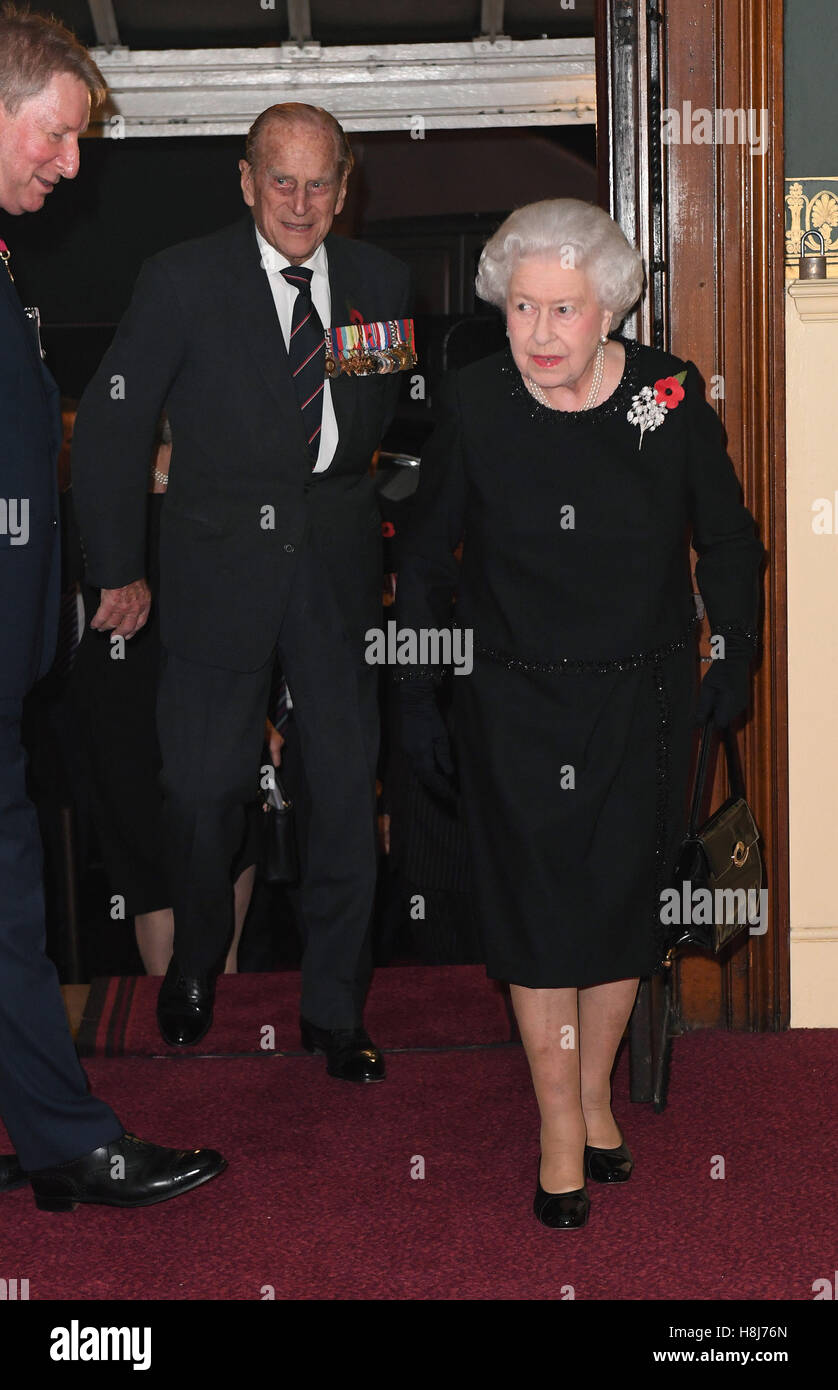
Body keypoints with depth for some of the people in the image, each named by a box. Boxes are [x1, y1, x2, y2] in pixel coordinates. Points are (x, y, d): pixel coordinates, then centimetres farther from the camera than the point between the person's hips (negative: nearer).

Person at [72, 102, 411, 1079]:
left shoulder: (378, 282, 6)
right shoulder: (182, 280, -4)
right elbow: (110, 427, -3)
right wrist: (119, 571, -3)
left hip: (337, 566, 2)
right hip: (219, 567, -2)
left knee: (346, 787, 4)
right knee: (202, 786, 7)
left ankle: (334, 1008, 20)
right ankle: (194, 969, 34)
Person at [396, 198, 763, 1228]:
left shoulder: (672, 396, -10)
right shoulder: (473, 404, -11)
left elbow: (728, 543, 4)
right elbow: (425, 559, -1)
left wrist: (735, 664, 4)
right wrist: (416, 700, -1)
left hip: (644, 698, 1)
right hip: (516, 700, -1)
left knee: (623, 899, 11)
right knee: (538, 910, 4)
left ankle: (594, 1093, 32)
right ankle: (561, 1130, 19)